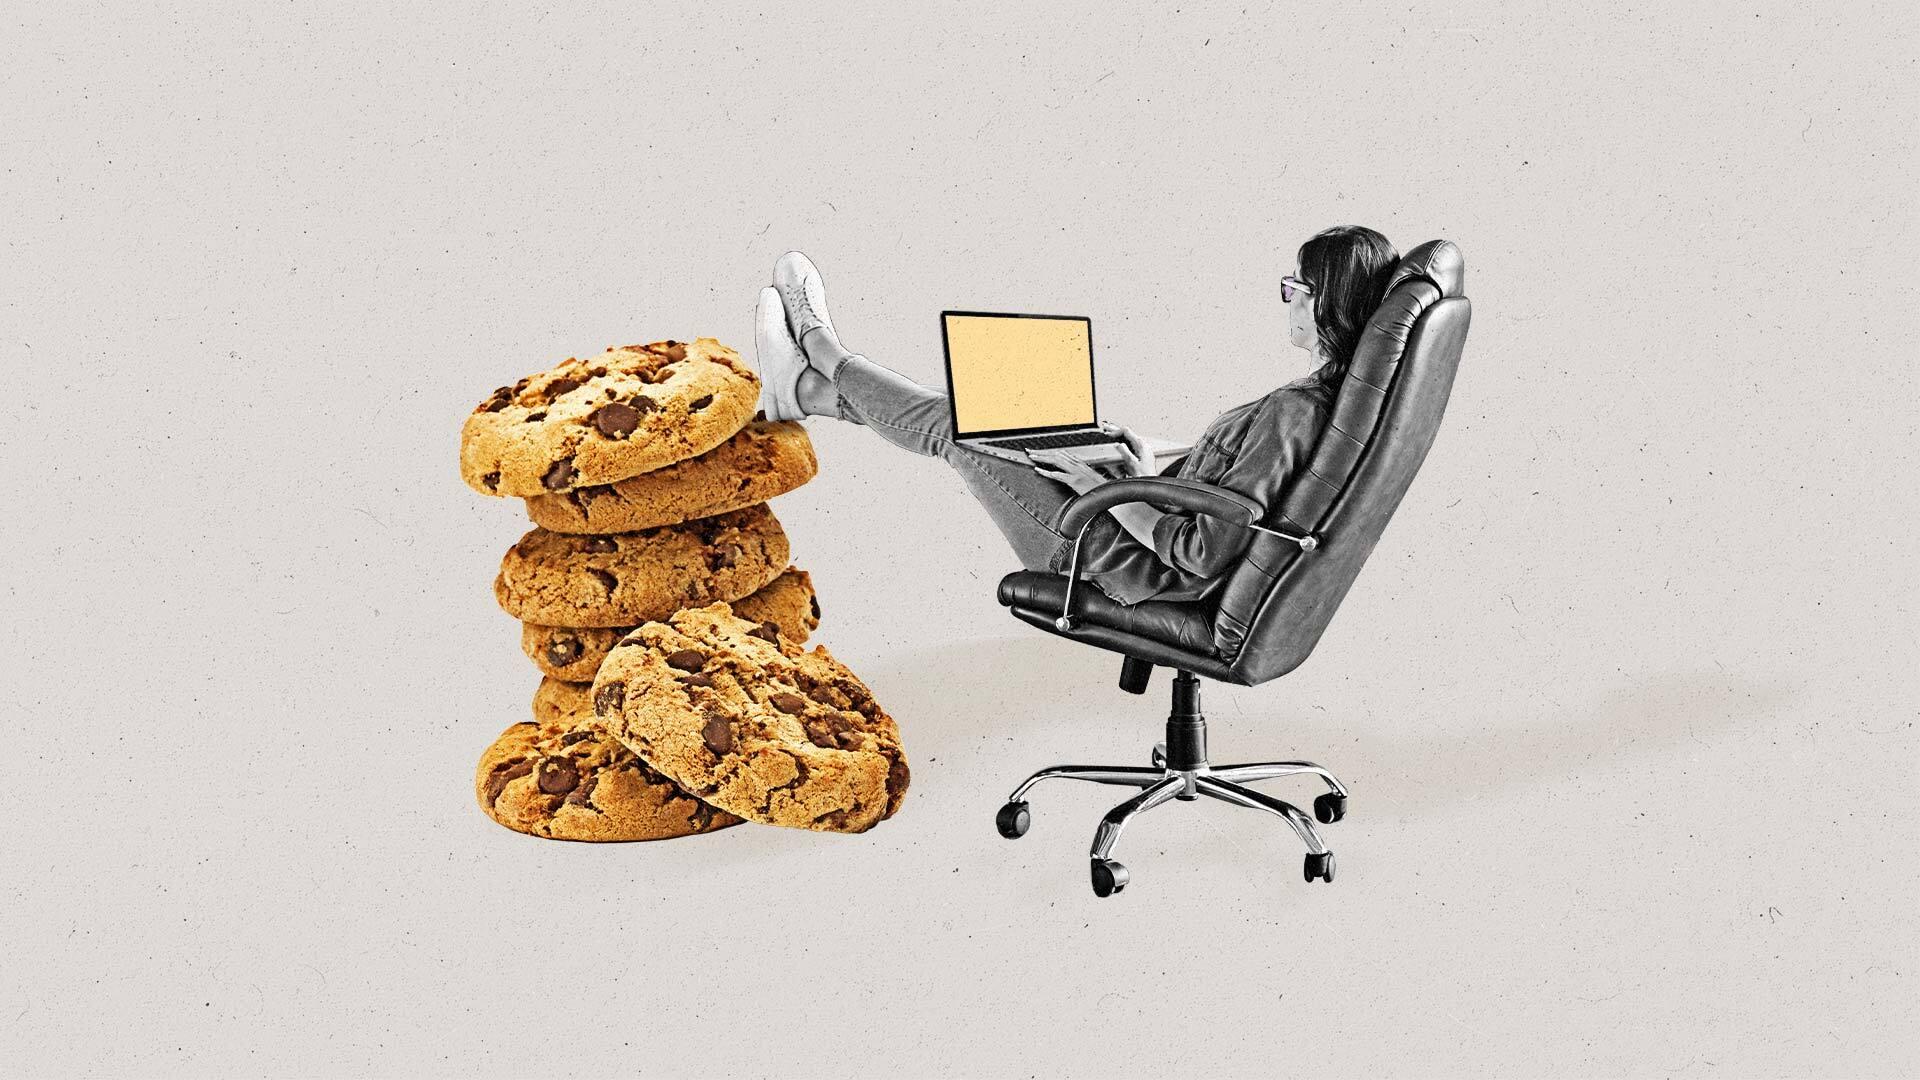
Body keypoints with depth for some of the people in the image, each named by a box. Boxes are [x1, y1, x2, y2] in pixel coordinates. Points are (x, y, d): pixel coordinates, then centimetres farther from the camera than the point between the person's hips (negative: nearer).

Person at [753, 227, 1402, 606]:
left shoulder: (1296, 412, -31)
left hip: (1135, 569, -8)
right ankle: (814, 390, 33)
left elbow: (1206, 552, -31)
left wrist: (1103, 487, -19)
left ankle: (828, 358, 31)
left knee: (954, 426, 5)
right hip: (1163, 551, 8)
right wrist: (1151, 475, 6)